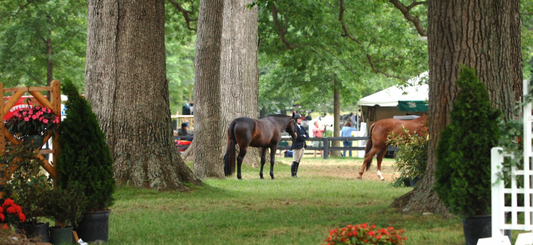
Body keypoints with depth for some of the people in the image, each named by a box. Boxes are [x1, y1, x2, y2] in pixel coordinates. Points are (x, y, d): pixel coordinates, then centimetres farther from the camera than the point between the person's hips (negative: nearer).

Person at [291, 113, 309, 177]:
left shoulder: (302, 128, 18)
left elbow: (307, 136, 11)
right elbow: (298, 136, -19)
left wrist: (303, 136, -9)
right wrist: (304, 137, -3)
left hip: (302, 147, 8)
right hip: (297, 146, -8)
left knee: (298, 162, 7)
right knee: (295, 161, -8)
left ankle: (295, 174, 10)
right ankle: (293, 174, -2)